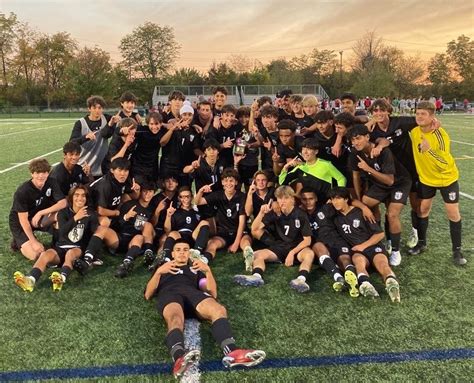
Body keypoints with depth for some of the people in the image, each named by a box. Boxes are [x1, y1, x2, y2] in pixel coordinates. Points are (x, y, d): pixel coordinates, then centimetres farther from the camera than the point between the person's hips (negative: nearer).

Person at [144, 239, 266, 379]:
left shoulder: (196, 268, 39)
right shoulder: (163, 268, 38)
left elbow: (213, 294, 22)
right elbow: (147, 295, 20)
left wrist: (208, 271, 5)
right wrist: (158, 271, 4)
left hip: (192, 292, 2)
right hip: (169, 293, -2)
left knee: (219, 310, -34)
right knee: (176, 319, -41)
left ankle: (231, 352, -59)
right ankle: (179, 358, -71)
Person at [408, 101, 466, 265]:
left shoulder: (441, 135, -28)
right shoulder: (414, 132, -12)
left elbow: (444, 164, -32)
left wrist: (429, 149, -45)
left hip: (447, 178, -4)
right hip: (426, 178, 4)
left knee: (453, 213, 0)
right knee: (423, 209, 10)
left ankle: (457, 251, 14)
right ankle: (421, 243, 28)